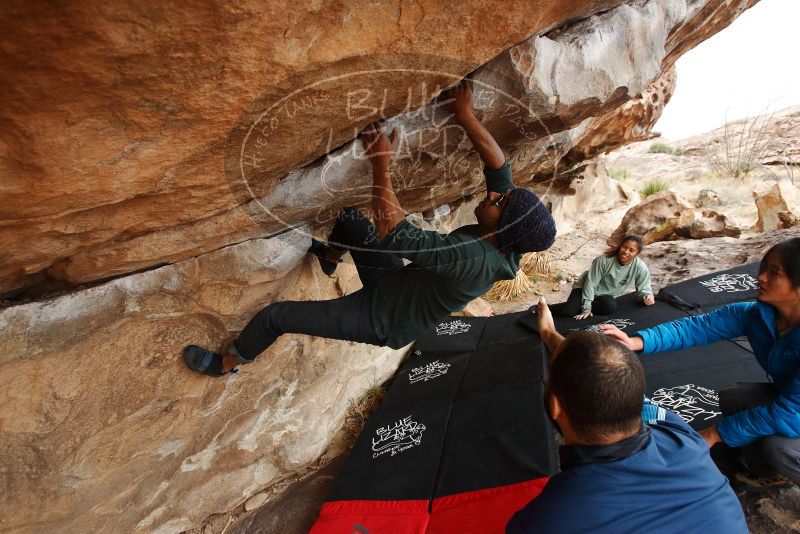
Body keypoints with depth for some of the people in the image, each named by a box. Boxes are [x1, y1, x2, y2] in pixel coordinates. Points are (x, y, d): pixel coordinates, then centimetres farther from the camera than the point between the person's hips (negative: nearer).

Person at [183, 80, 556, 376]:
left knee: (272, 316, -3)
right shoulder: (501, 241, -13)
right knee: (348, 219, 15)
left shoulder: (472, 258, -38)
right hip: (397, 285, 8)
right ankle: (329, 258, 49)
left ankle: (226, 364, 29)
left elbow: (392, 233, -41)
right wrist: (465, 116, -14)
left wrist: (381, 164, -35)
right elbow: (499, 164, -6)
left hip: (382, 319, -8)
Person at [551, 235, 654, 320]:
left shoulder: (640, 267, -17)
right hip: (586, 289, -3)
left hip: (607, 295, 3)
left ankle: (581, 305, -10)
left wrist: (648, 295, -29)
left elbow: (643, 288, -4)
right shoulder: (604, 260, -25)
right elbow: (591, 283, -21)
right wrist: (586, 308, -24)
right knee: (568, 311, -27)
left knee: (609, 308, -34)